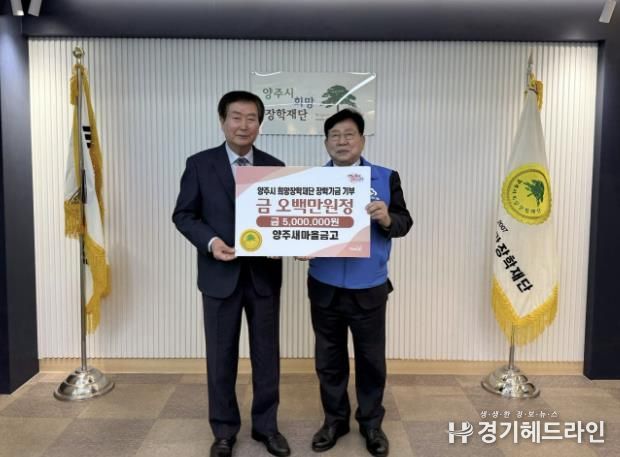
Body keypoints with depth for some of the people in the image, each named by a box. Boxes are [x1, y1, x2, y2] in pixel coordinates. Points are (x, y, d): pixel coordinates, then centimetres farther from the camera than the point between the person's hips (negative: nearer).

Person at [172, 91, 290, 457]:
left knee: (266, 354, 12)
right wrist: (211, 242, -17)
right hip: (220, 276, -1)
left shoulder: (275, 167, 4)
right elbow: (184, 215, 0)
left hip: (264, 275, 2)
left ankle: (266, 425, 31)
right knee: (221, 356, 11)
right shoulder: (199, 164, -1)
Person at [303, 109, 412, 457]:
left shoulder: (386, 178, 1)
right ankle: (335, 419, 34)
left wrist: (387, 219, -24)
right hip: (325, 288, 1)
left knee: (371, 359, 12)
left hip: (369, 289, -1)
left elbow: (405, 222, -2)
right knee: (329, 359, 15)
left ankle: (371, 423, 32)